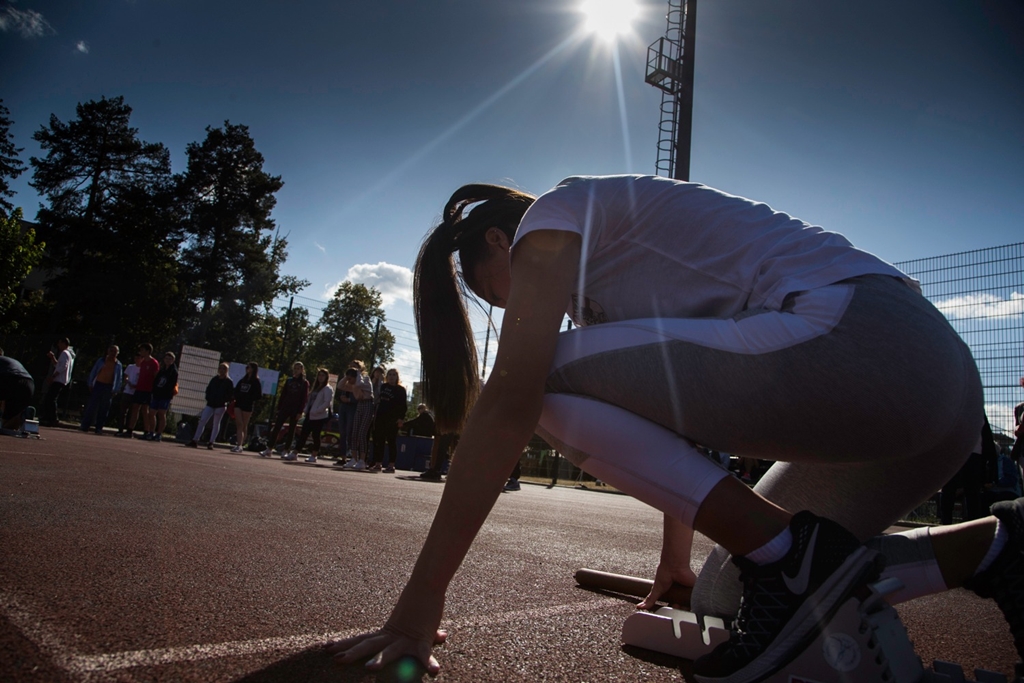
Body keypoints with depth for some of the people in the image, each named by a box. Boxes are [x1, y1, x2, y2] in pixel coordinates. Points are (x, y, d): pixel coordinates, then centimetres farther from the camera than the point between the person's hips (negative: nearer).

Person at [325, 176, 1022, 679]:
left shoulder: (554, 218, 2)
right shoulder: (619, 261, 28)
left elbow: (508, 408, -10)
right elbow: (671, 419, 31)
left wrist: (421, 600, -6)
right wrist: (676, 556, 38)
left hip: (854, 345, -10)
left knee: (547, 380, -9)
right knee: (724, 599, 15)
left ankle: (787, 555, -10)